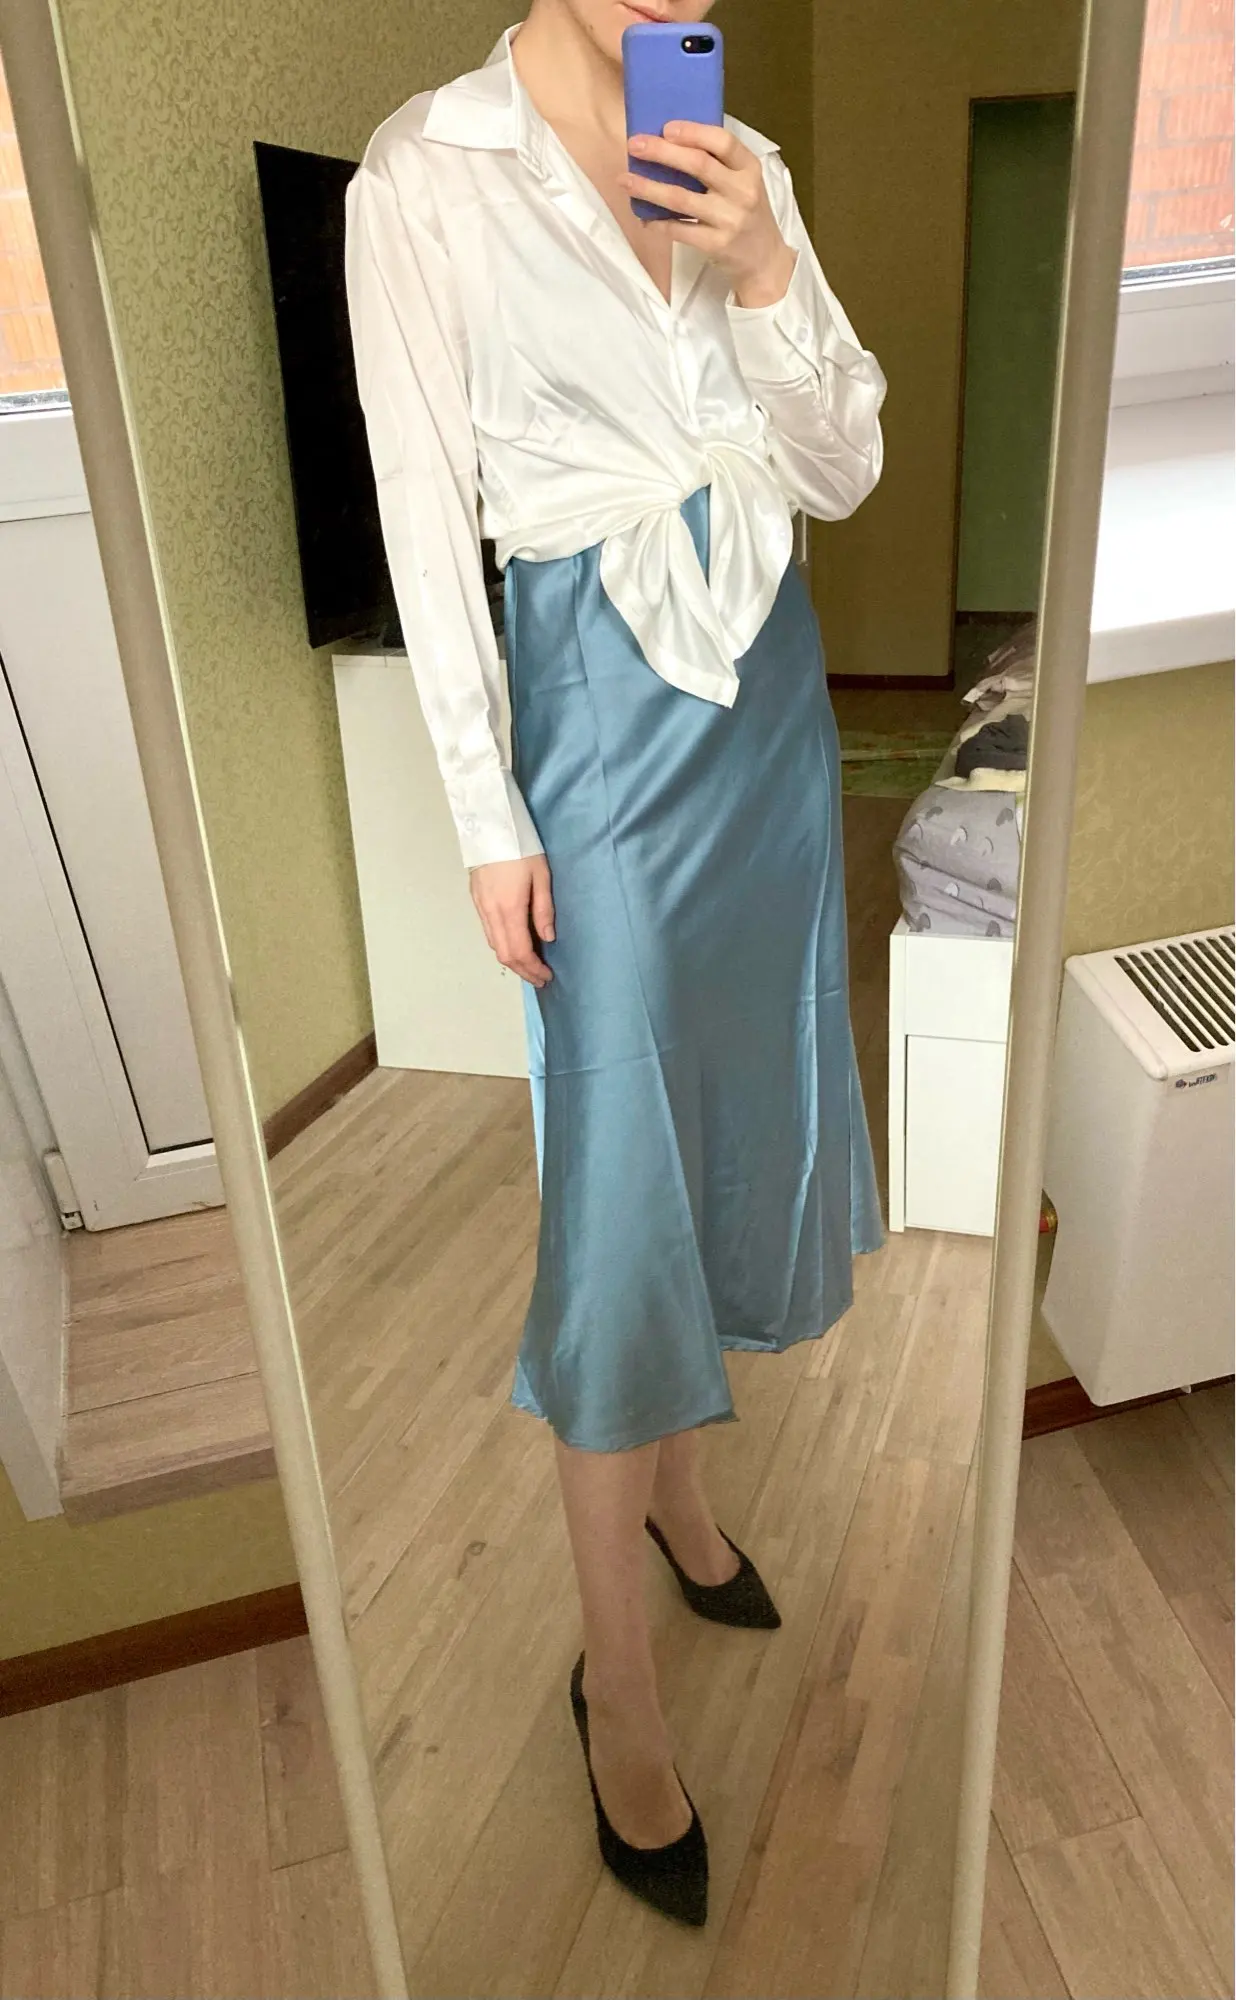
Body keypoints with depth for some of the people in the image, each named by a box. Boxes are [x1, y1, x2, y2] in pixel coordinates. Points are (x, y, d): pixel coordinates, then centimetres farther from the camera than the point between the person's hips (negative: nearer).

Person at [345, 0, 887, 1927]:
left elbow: (846, 470, 7)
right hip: (602, 704, -6)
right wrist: (490, 817, -10)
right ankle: (619, 1677, 15)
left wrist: (769, 273, -10)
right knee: (622, 1173, -4)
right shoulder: (424, 174, -4)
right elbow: (428, 524, -8)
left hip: (771, 685, 6)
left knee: (738, 1103, 13)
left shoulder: (742, 168, 10)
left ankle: (673, 1472, 38)